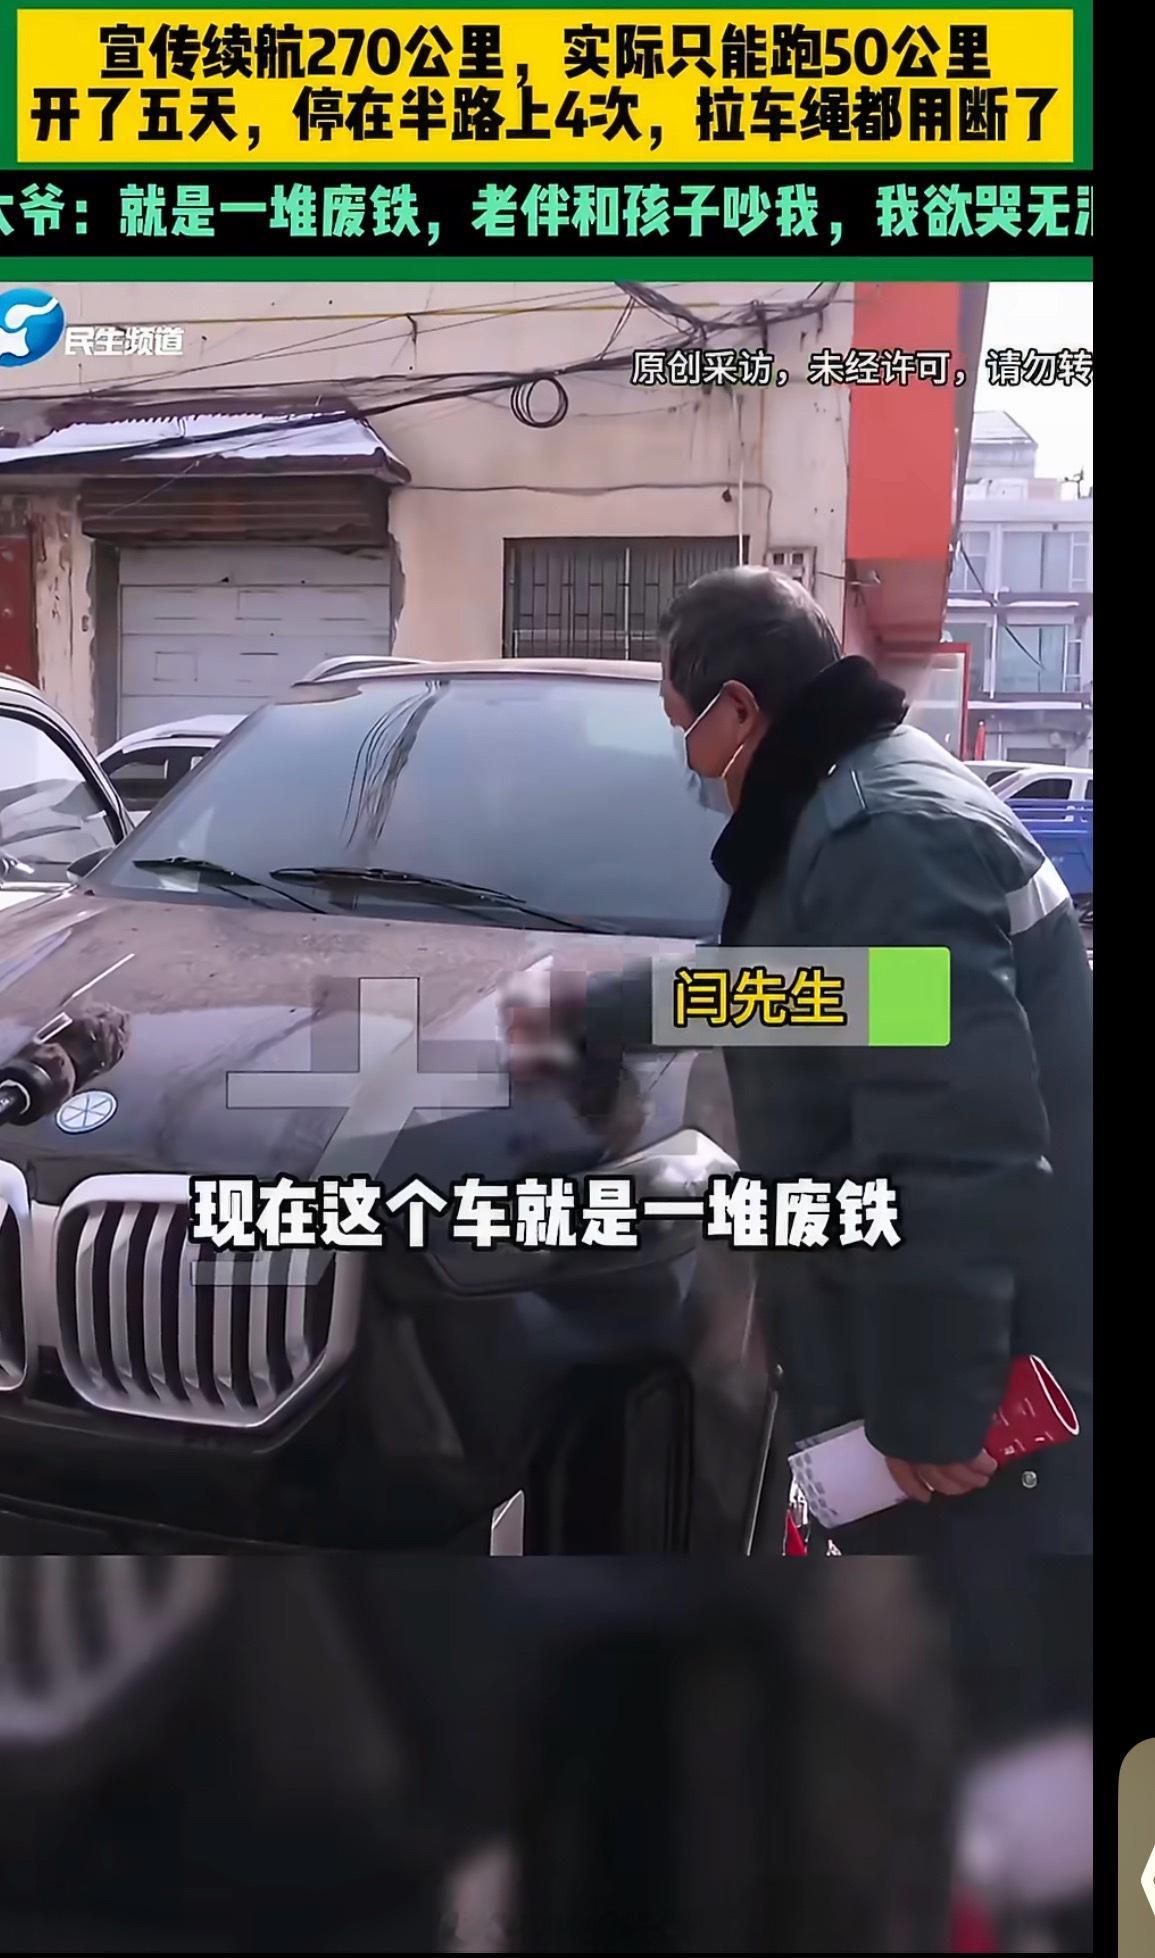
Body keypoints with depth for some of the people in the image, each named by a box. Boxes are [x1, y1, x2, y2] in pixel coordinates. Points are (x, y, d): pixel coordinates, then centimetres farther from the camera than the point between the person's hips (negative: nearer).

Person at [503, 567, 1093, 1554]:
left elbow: (958, 1151, -30)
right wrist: (588, 1012, 42)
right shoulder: (857, 809, 13)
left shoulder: (887, 835, -24)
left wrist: (930, 1401, -25)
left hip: (998, 1362, -11)